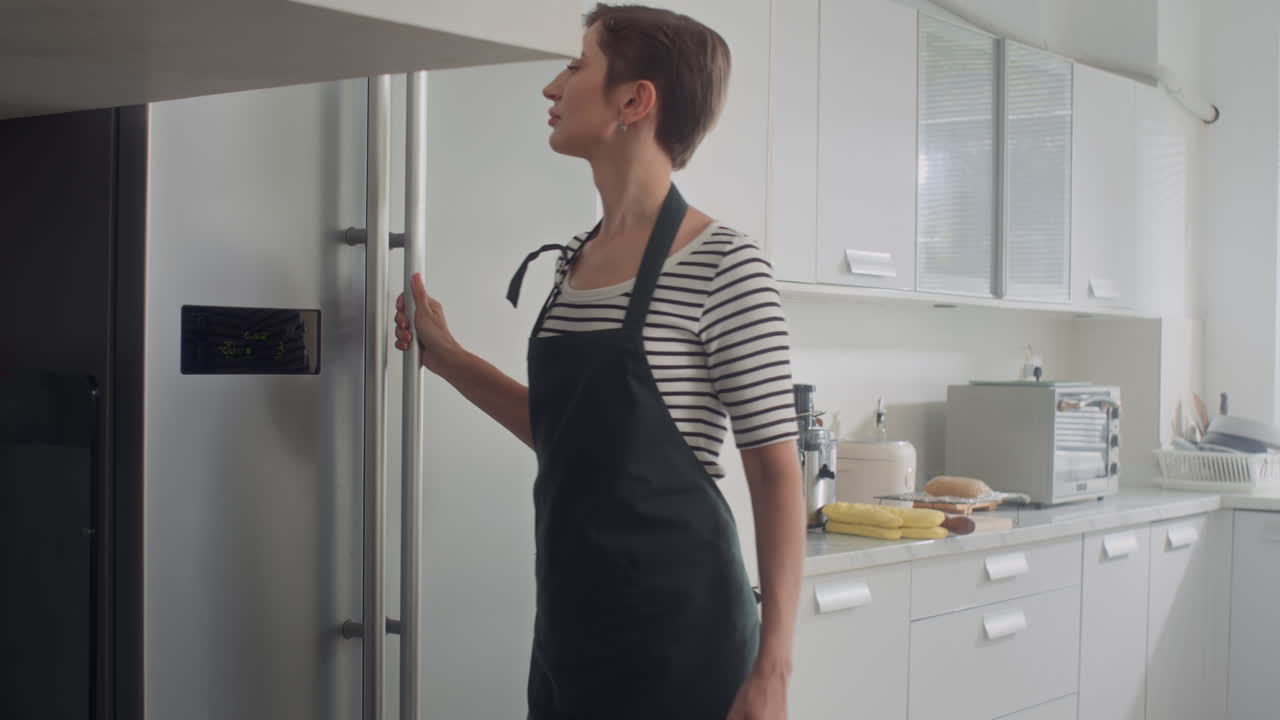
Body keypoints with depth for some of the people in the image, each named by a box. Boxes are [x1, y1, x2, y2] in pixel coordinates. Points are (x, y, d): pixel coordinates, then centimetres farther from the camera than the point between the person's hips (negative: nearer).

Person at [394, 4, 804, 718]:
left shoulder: (721, 264, -13)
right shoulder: (576, 260, 8)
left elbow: (776, 471, -13)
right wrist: (447, 357, 15)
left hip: (678, 629, -7)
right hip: (569, 620, 7)